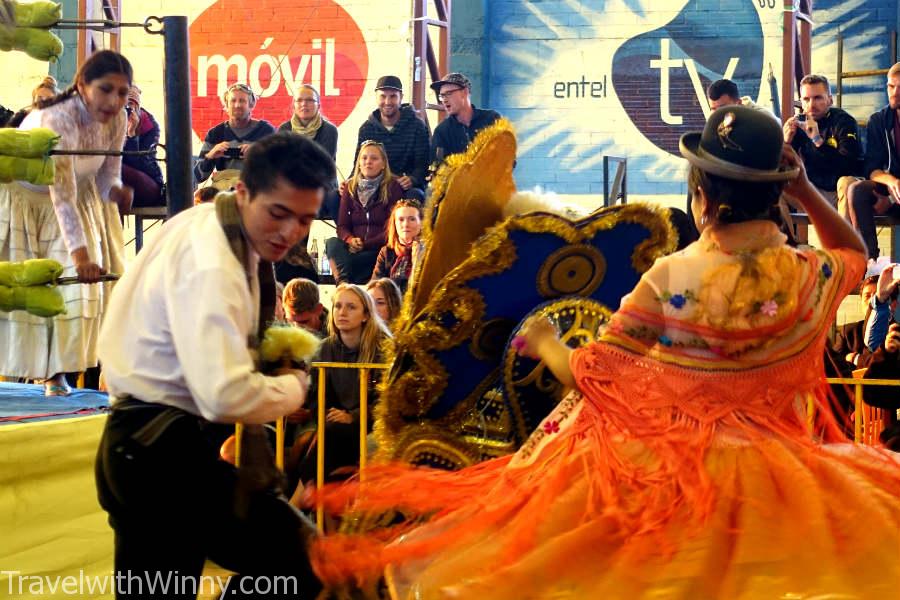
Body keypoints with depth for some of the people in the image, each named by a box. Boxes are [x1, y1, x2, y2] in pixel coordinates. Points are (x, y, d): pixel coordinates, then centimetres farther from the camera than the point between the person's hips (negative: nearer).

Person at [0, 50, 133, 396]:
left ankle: (54, 370, 4)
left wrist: (116, 191, -32)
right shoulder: (58, 119, -37)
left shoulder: (116, 119, -17)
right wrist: (79, 252, -52)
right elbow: (62, 194, -44)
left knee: (76, 287, -3)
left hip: (79, 197, 6)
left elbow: (107, 176, -7)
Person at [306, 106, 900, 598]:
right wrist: (804, 187, 3)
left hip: (659, 475, -3)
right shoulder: (813, 277, -13)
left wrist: (546, 343, 8)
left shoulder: (671, 279, -21)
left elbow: (589, 373, -12)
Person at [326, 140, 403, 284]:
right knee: (332, 242, -31)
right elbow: (342, 225, 11)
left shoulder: (393, 187, 3)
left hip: (380, 249, -3)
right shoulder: (351, 188, 17)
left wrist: (366, 244, -14)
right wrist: (350, 240, -14)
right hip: (355, 249, 4)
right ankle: (344, 282, -49)